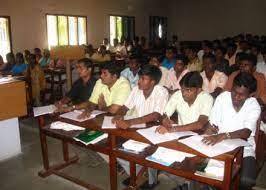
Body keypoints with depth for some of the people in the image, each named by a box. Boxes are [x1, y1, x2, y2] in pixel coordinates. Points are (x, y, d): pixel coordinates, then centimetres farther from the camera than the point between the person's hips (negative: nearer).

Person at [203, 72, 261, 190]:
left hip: (243, 149, -1)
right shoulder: (222, 98, -7)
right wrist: (205, 142, -22)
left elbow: (246, 132, -24)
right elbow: (211, 126, -5)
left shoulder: (254, 106, -9)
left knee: (247, 180, -25)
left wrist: (222, 136, -41)